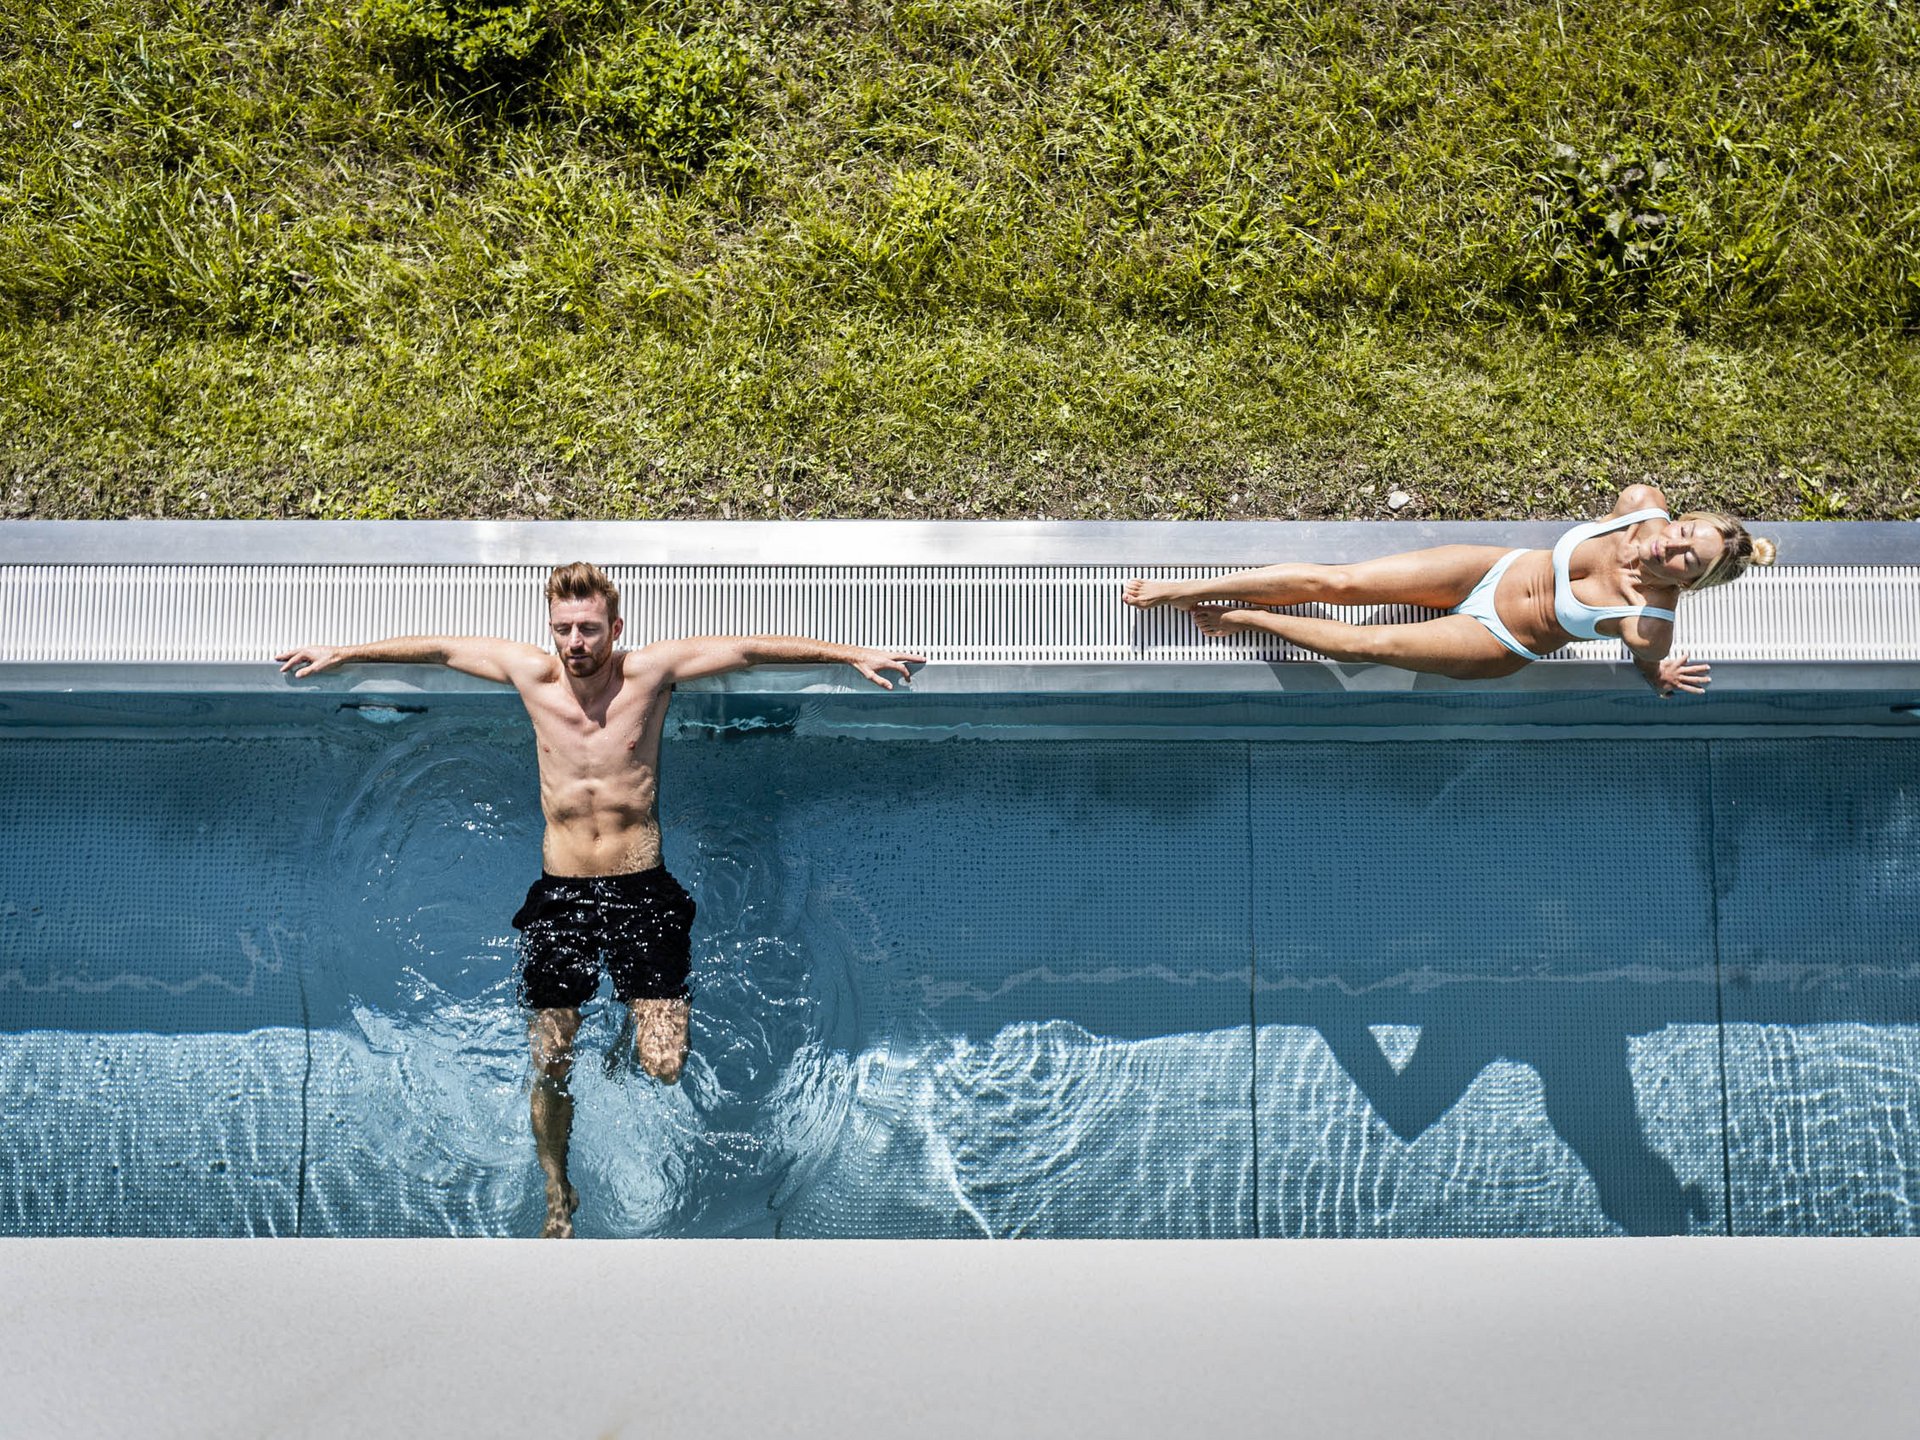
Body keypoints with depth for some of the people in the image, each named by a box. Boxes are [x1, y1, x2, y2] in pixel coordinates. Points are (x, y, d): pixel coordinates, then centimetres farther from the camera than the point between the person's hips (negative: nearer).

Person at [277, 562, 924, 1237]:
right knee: (550, 1069, 5)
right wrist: (342, 653, 18)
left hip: (642, 889, -1)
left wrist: (855, 655, -6)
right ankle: (559, 1199, 31)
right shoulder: (532, 674, -3)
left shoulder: (648, 671, -8)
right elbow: (436, 646, 10)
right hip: (559, 894, 2)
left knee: (664, 1067, -9)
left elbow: (748, 646, -5)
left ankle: (634, 1020, 28)